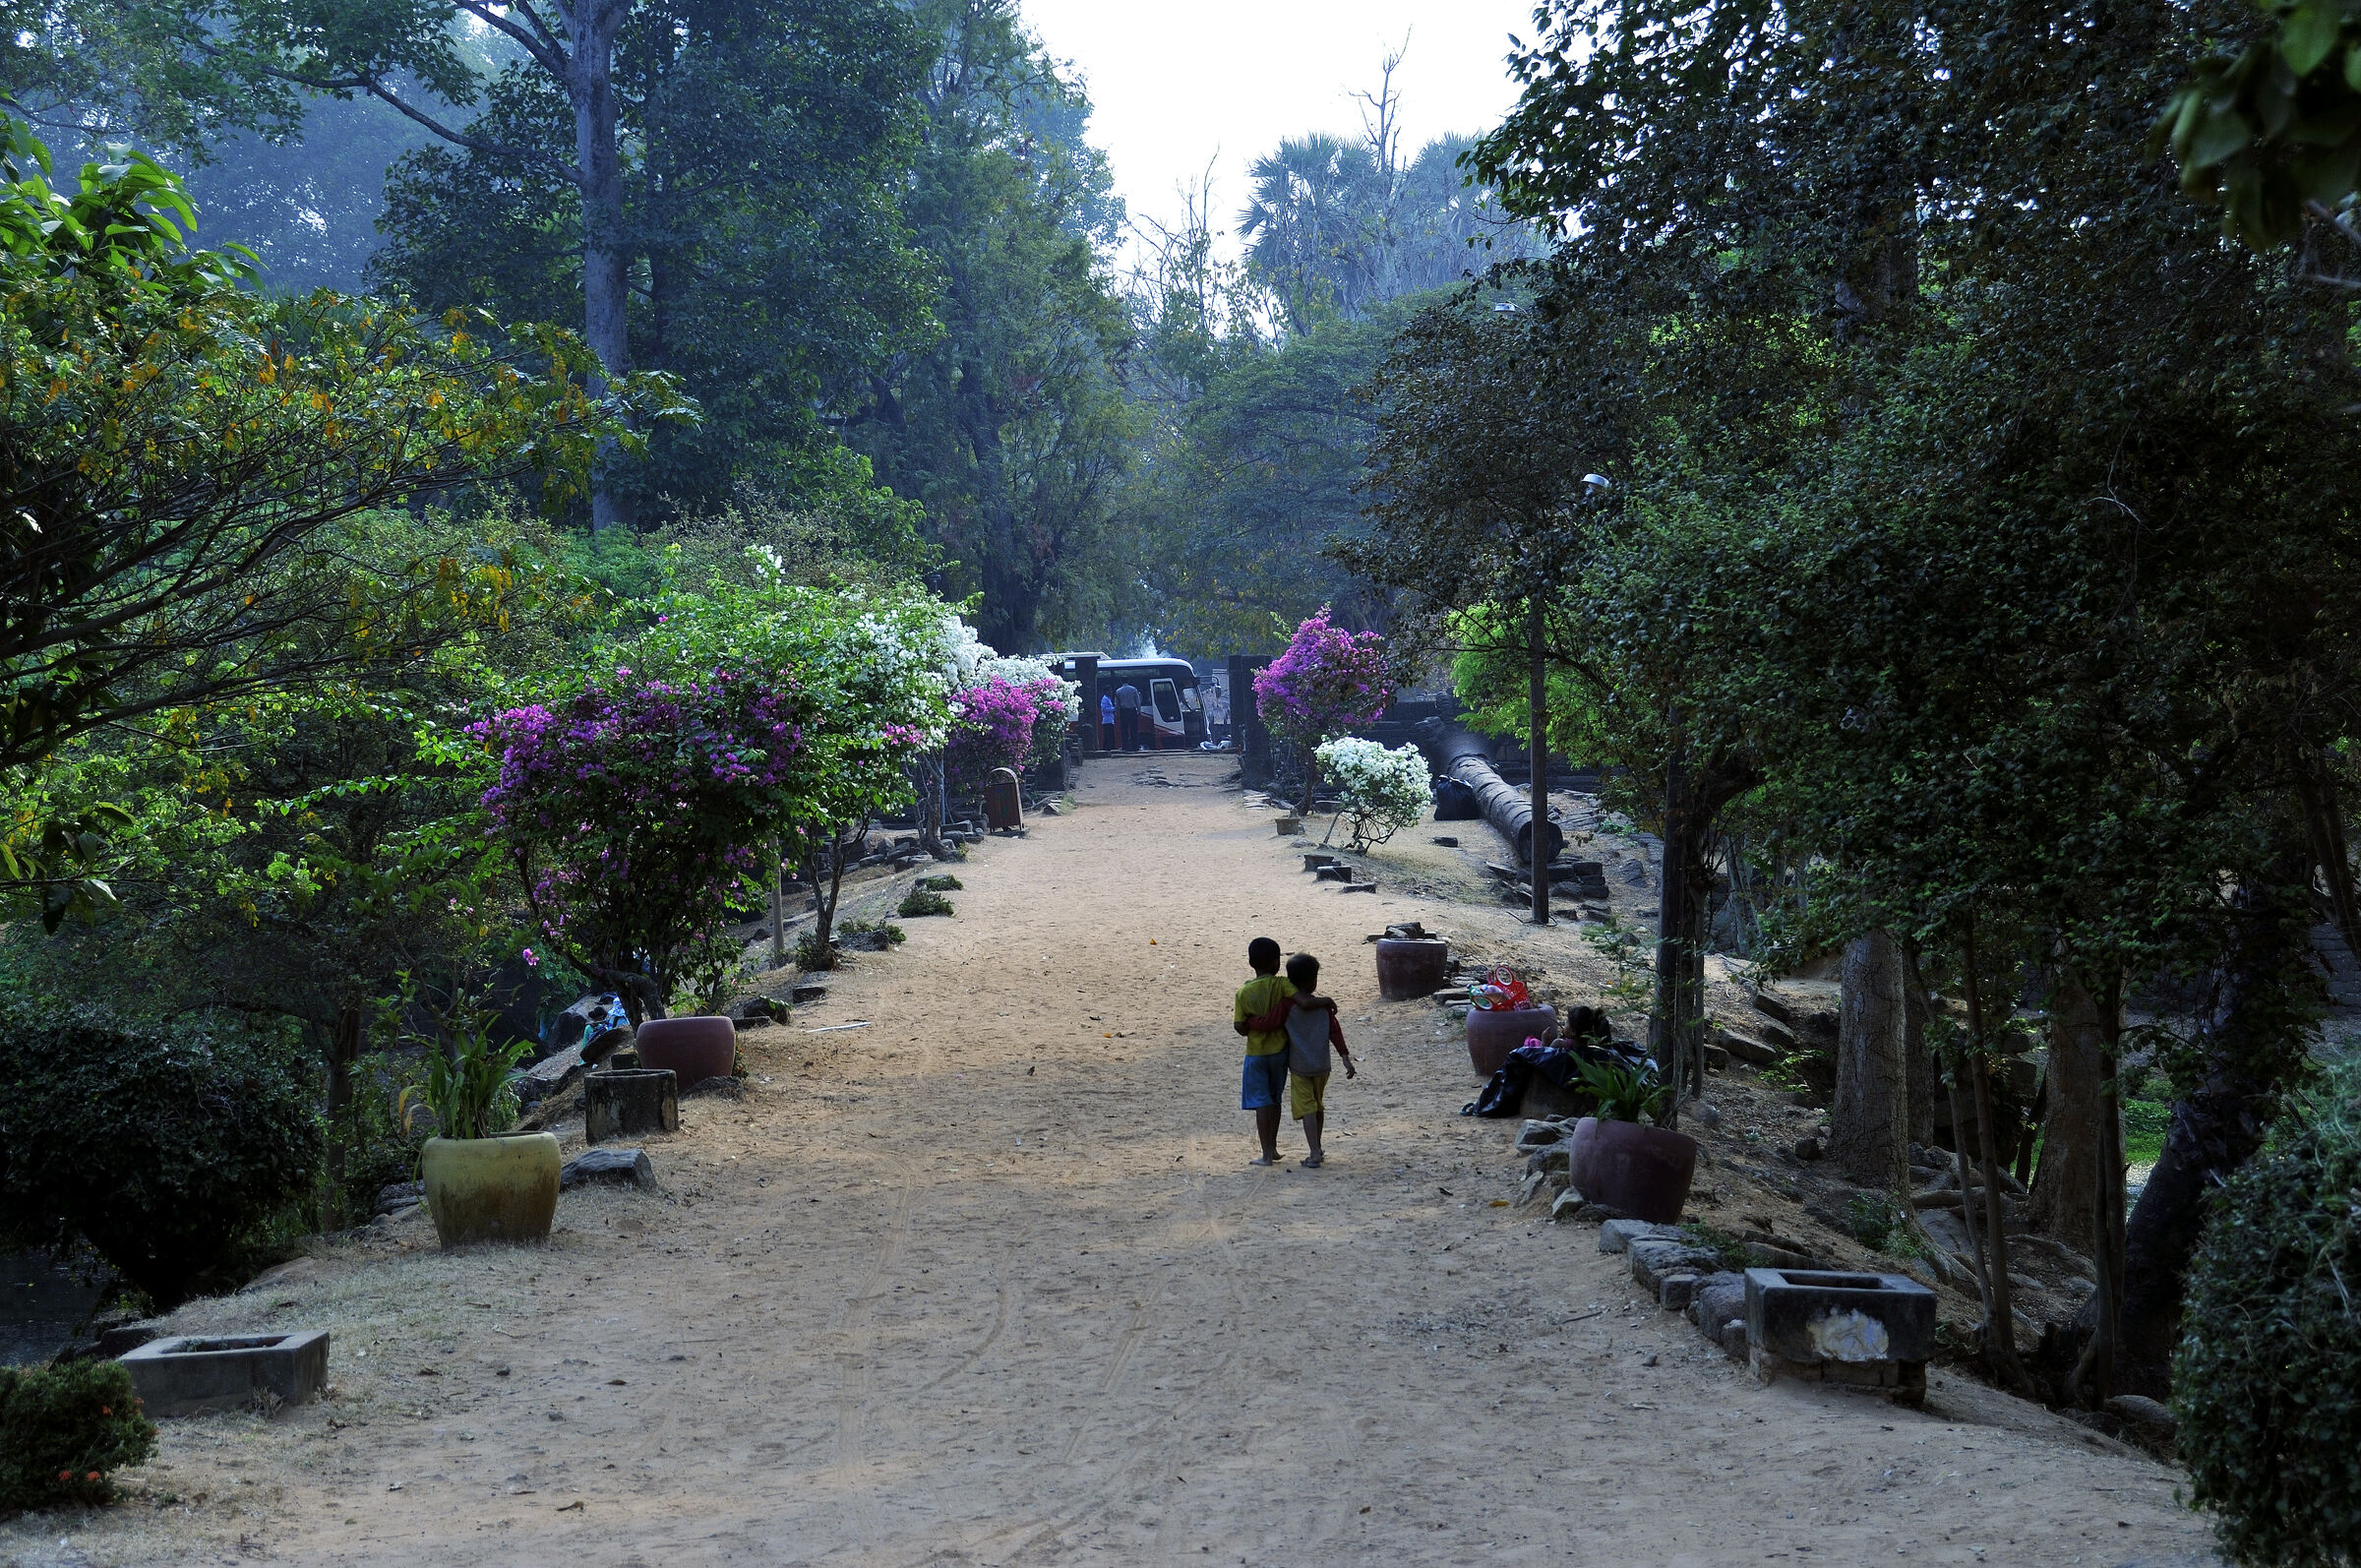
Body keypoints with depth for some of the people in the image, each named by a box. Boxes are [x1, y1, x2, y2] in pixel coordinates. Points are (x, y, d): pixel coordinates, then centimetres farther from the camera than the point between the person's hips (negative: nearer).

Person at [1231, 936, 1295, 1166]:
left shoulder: (1243, 992, -9)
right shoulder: (1281, 984, -12)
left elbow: (1240, 1027, -9)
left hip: (1256, 1054, -1)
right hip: (1279, 1050, 1)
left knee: (1261, 1103, 2)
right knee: (1274, 1099, 17)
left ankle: (1267, 1154, 0)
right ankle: (1273, 1147, 25)